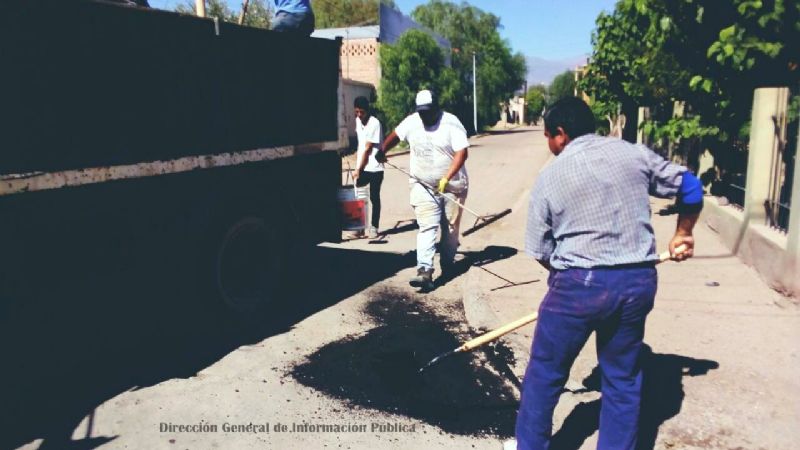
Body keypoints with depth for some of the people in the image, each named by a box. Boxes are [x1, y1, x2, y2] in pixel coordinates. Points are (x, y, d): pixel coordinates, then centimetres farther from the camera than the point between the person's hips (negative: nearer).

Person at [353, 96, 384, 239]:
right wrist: (357, 167, 15)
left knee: (374, 198, 3)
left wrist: (358, 169, -13)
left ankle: (374, 228, 12)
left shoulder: (374, 123, -15)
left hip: (374, 168, -6)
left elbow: (367, 148, -14)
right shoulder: (358, 121, 7)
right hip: (361, 167, 6)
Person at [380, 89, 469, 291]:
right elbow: (394, 135, 20)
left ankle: (447, 265, 28)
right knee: (427, 227, -11)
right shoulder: (411, 122, 0)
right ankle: (425, 272, -19)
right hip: (423, 186, 2)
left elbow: (462, 153, -19)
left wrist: (446, 178, -28)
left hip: (452, 186, -1)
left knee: (451, 228, 10)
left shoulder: (451, 123, -12)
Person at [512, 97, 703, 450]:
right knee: (623, 378, 19)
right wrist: (683, 235, 28)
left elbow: (540, 251, 2)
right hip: (638, 281, 4)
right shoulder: (634, 154, 5)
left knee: (545, 372, 14)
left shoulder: (550, 176, -3)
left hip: (579, 285, -4)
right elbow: (690, 187, 14)